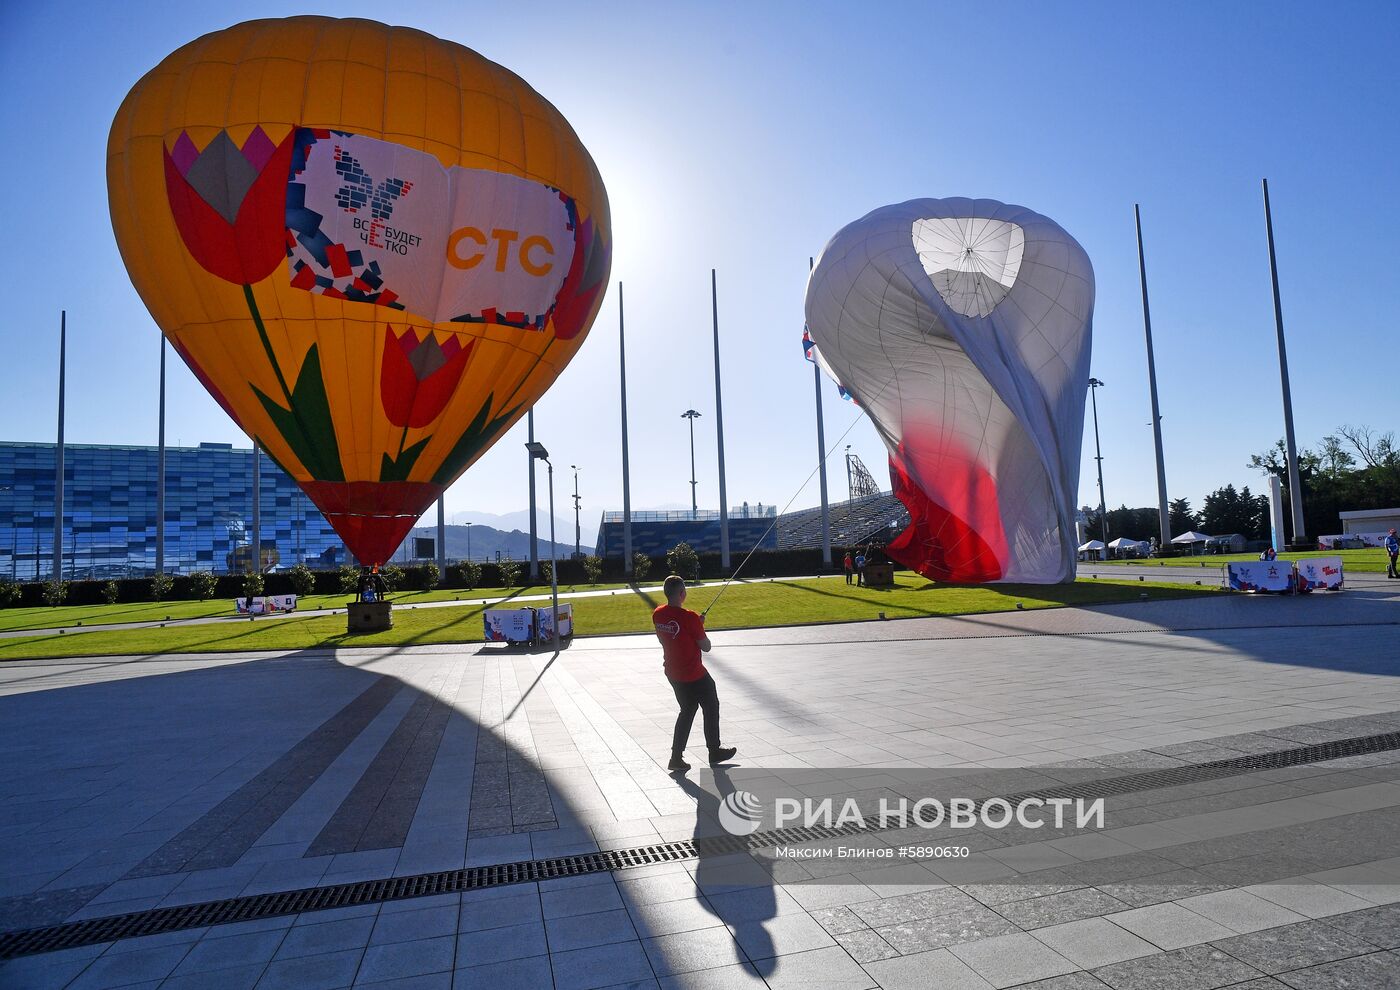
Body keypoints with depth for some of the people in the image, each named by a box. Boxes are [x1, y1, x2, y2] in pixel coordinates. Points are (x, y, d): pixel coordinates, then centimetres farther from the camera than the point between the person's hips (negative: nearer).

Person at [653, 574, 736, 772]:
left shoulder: (657, 614, -5)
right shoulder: (690, 617, -25)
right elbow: (706, 647, -16)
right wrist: (700, 626, 0)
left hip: (672, 672, 7)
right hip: (694, 674, -7)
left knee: (687, 709, 21)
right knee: (711, 707, 15)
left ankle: (676, 757, 17)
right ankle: (715, 751, 28)